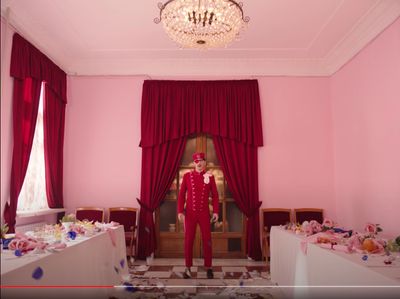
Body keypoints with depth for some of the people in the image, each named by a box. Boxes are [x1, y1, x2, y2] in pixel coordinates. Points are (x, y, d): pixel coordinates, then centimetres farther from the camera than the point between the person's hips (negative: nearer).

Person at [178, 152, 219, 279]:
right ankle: (188, 268, 17)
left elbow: (215, 195, 3)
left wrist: (215, 211, -5)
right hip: (190, 213, 0)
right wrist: (180, 211, -7)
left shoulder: (210, 176, 1)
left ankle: (208, 267, 17)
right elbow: (181, 195, 0)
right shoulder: (187, 176, 0)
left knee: (207, 240, 5)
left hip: (204, 213, 0)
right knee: (188, 240, 5)